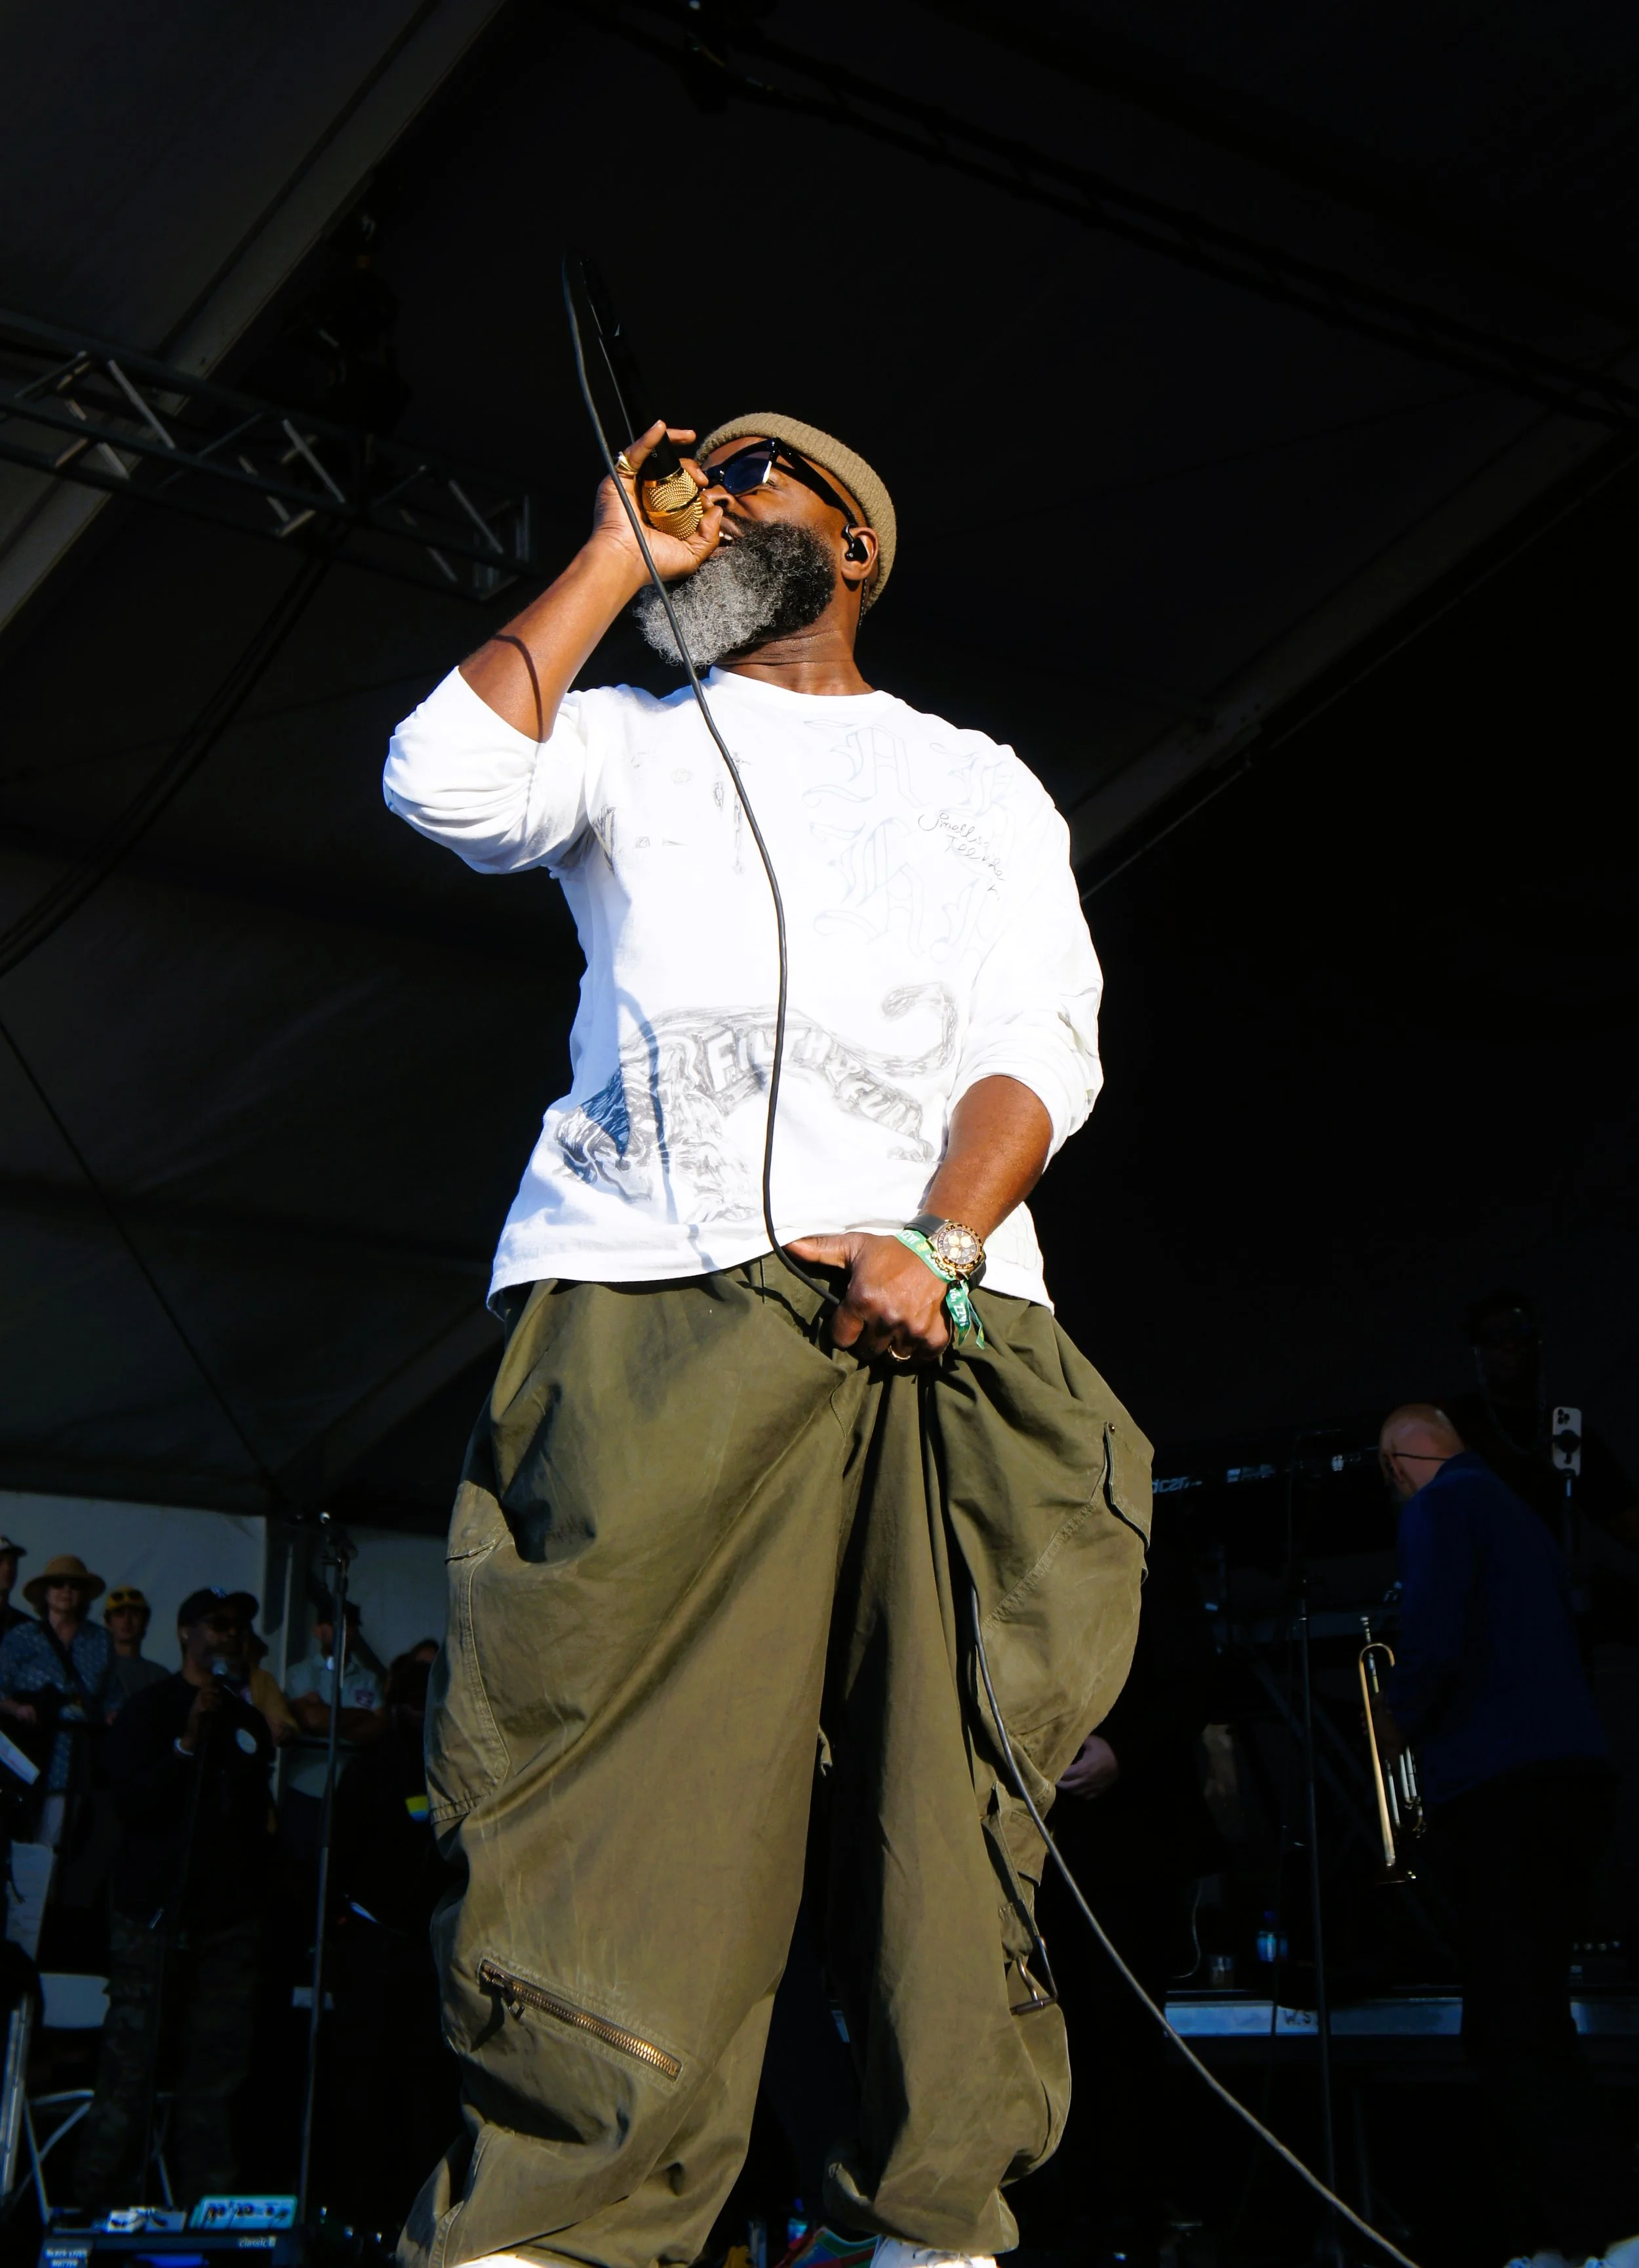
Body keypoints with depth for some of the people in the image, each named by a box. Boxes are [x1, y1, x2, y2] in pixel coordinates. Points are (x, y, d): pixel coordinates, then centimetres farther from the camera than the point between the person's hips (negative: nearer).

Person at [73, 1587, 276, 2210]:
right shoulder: (148, 1711, 1)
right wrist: (188, 1743, -19)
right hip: (155, 1919, -4)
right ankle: (100, 2207, -1)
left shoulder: (248, 1722, 17)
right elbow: (134, 1804, -11)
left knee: (216, 2077, -1)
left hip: (230, 1922, 4)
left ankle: (209, 2208, 3)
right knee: (130, 2071, -7)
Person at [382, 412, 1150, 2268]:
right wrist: (612, 561, 12)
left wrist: (937, 1240, -9)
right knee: (624, 1792, -12)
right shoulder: (625, 742, 26)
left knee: (948, 1807, -6)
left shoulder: (982, 782, 25)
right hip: (650, 1291, -1)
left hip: (932, 1305, 1)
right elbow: (446, 783, 2)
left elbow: (1043, 1044, 10)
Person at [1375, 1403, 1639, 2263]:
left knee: (1511, 2034, -8)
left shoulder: (1440, 1507, -5)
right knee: (1531, 2022, 15)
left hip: (1501, 1786, -9)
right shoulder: (1517, 1512, 21)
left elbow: (1433, 1642, -18)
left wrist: (1398, 1722, 0)